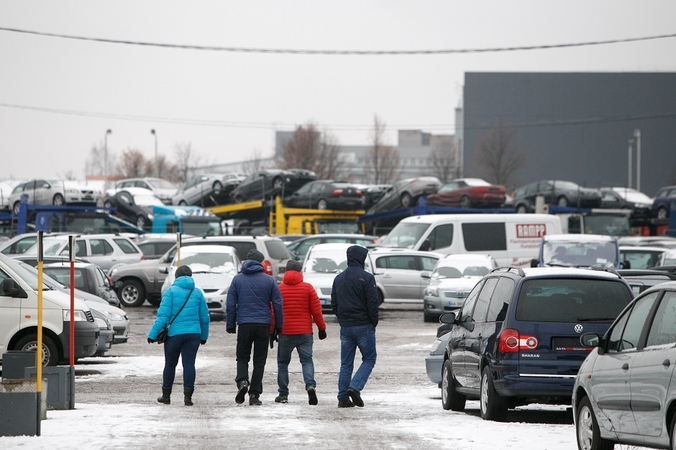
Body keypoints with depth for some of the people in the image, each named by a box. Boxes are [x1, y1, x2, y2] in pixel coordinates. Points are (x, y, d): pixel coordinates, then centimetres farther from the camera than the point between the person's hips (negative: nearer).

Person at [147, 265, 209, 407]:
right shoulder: (198, 293, 6)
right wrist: (204, 336, 23)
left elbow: (163, 315, -11)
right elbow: (204, 317, 10)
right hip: (193, 334, 2)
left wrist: (153, 334, -9)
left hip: (174, 334, -2)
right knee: (189, 364, 0)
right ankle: (187, 396, -9)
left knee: (170, 364, 11)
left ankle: (166, 395, 20)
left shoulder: (171, 292, -4)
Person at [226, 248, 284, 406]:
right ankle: (254, 394, 2)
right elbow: (278, 304, 3)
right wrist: (278, 326, 10)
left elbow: (230, 304, 3)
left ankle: (242, 381, -16)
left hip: (244, 325, 0)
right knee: (259, 360, 6)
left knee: (242, 357, 12)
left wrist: (230, 325, 9)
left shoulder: (238, 279, 3)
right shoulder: (269, 281, 3)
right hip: (264, 325, 0)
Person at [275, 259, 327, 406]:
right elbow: (316, 310, 1)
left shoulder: (279, 289, 0)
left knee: (283, 362, 11)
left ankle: (283, 394, 9)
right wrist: (322, 328, 11)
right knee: (307, 360, 3)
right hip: (305, 332, 0)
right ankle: (310, 385, -22)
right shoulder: (308, 288, 1)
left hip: (285, 332, 0)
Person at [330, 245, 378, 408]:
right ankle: (355, 387, -14)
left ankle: (343, 396, 3)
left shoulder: (338, 278, 9)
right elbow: (373, 303, -13)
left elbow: (334, 304, 12)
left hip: (345, 327, 5)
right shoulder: (366, 278, -10)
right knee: (369, 359, 4)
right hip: (363, 326, -5)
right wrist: (373, 323, -1)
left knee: (346, 363, 9)